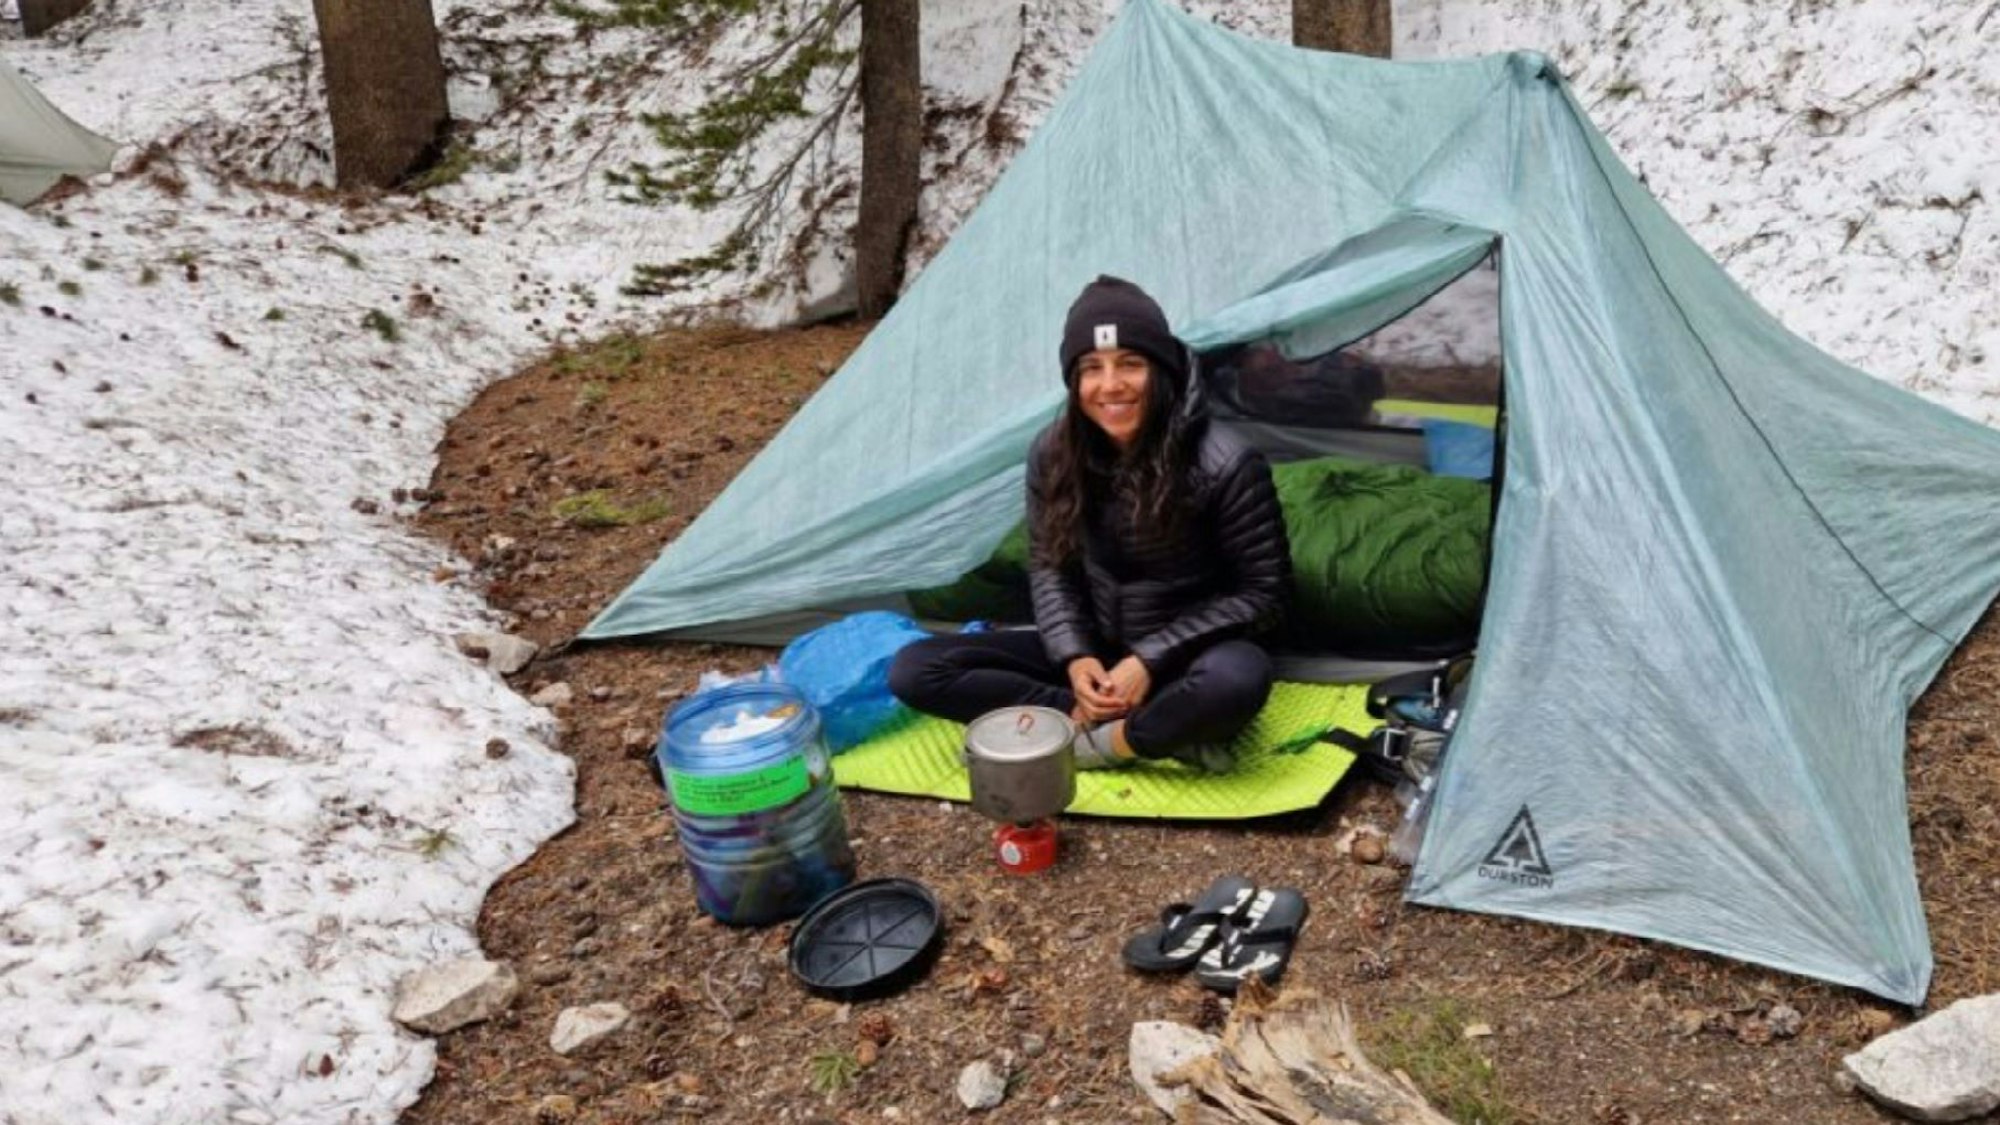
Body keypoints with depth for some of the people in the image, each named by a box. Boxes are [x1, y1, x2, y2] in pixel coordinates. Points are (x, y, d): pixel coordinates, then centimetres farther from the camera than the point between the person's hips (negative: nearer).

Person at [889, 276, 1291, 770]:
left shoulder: (1225, 465, -21)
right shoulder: (1053, 453, -8)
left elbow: (1262, 591, -14)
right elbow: (1049, 567, 3)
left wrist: (1151, 660, -19)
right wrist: (1074, 657, -14)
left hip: (1182, 655, -5)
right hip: (1095, 649, 5)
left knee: (1236, 680, -42)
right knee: (914, 670, -13)